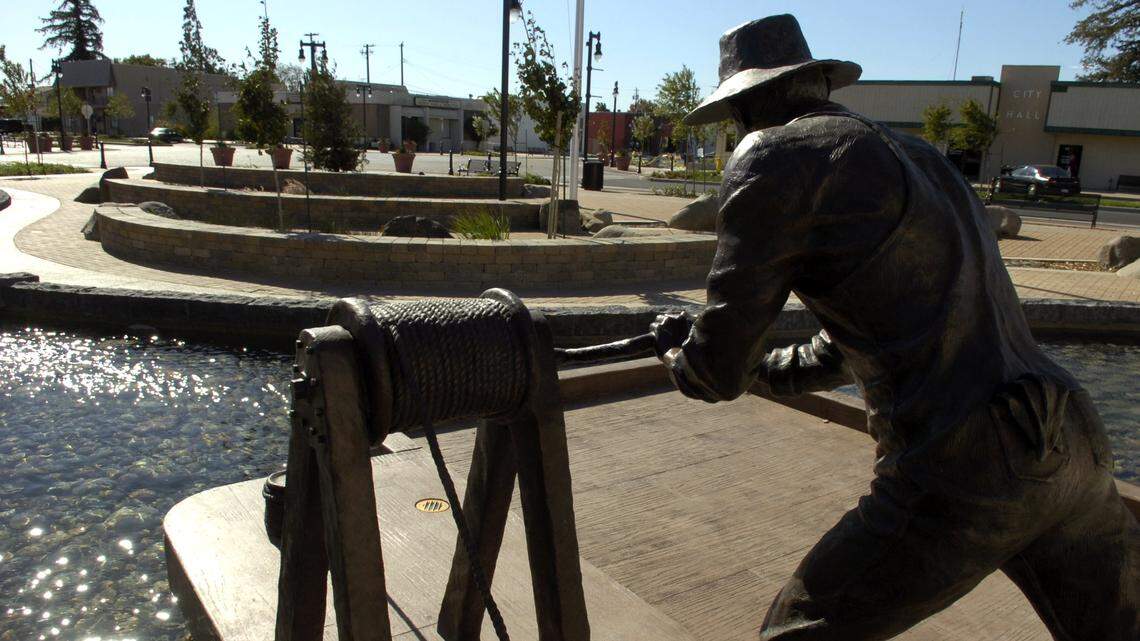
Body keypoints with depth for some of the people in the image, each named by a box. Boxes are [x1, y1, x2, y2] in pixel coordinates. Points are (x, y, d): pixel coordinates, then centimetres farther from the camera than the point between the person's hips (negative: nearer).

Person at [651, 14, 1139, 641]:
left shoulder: (775, 155, -5)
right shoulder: (917, 155, 20)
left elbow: (719, 371, -3)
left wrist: (675, 345, 19)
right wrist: (768, 367, 40)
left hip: (956, 478, -8)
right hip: (1074, 450, 9)